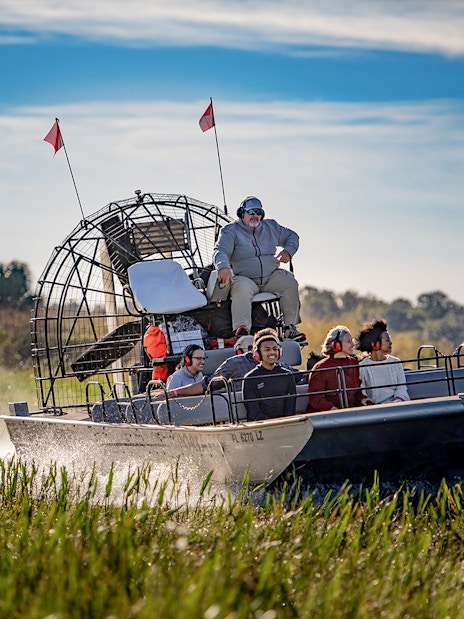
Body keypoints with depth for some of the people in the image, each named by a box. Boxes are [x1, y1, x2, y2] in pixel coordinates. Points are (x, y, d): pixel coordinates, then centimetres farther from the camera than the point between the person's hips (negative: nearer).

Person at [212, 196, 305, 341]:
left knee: (290, 283, -23)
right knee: (241, 290, -38)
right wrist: (223, 267, -38)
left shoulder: (270, 227, 15)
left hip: (270, 276, 4)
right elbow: (220, 251, -15)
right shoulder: (230, 231, 0)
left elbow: (292, 236, 27)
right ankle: (241, 329, -48)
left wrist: (288, 251, 4)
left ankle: (290, 327, -18)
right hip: (245, 278, -4)